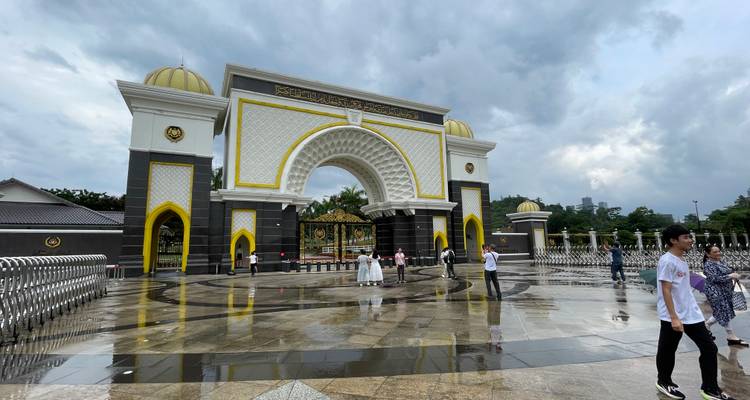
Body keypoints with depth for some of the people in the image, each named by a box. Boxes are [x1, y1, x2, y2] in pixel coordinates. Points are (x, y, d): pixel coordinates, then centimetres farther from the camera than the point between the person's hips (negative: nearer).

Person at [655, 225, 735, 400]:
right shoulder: (667, 261, -18)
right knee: (667, 351, 7)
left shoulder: (682, 259, 11)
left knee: (709, 348, 9)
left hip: (692, 314, 9)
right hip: (672, 317, -9)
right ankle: (664, 382, 26)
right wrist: (674, 317, -24)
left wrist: (688, 313, 20)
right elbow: (666, 290, -21)